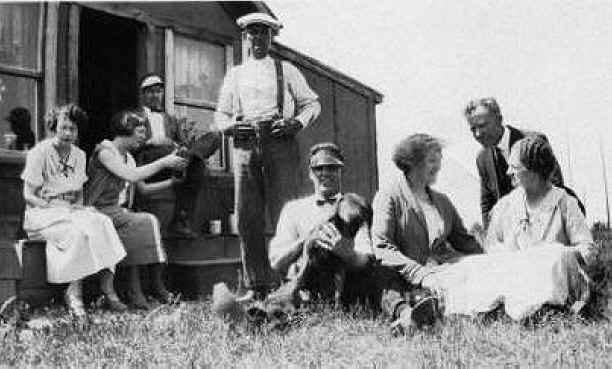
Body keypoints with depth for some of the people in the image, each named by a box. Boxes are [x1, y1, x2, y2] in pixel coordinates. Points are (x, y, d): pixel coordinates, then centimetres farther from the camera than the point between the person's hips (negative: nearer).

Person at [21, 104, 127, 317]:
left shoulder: (79, 155, 12)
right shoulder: (39, 153, -6)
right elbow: (28, 196, -7)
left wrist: (78, 207, -6)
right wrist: (54, 206, -18)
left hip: (70, 212, 5)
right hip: (42, 214, -5)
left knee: (103, 223, -25)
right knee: (79, 230, -34)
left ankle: (107, 287, -27)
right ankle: (74, 293, -26)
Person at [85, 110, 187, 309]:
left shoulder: (127, 157, 16)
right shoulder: (105, 151, -11)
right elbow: (132, 176, -24)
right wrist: (163, 162, -19)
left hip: (115, 210, 7)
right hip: (99, 212, -7)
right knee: (148, 222, -22)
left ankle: (135, 292, -18)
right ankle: (157, 287, -15)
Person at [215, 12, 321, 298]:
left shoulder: (286, 70, 18)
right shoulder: (234, 75, 24)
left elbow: (312, 103, 15)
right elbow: (220, 115, 22)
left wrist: (297, 122, -5)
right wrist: (231, 125, -1)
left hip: (280, 144, -2)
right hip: (244, 146, 3)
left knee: (284, 214, -9)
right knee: (247, 218, -3)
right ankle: (256, 285, 3)